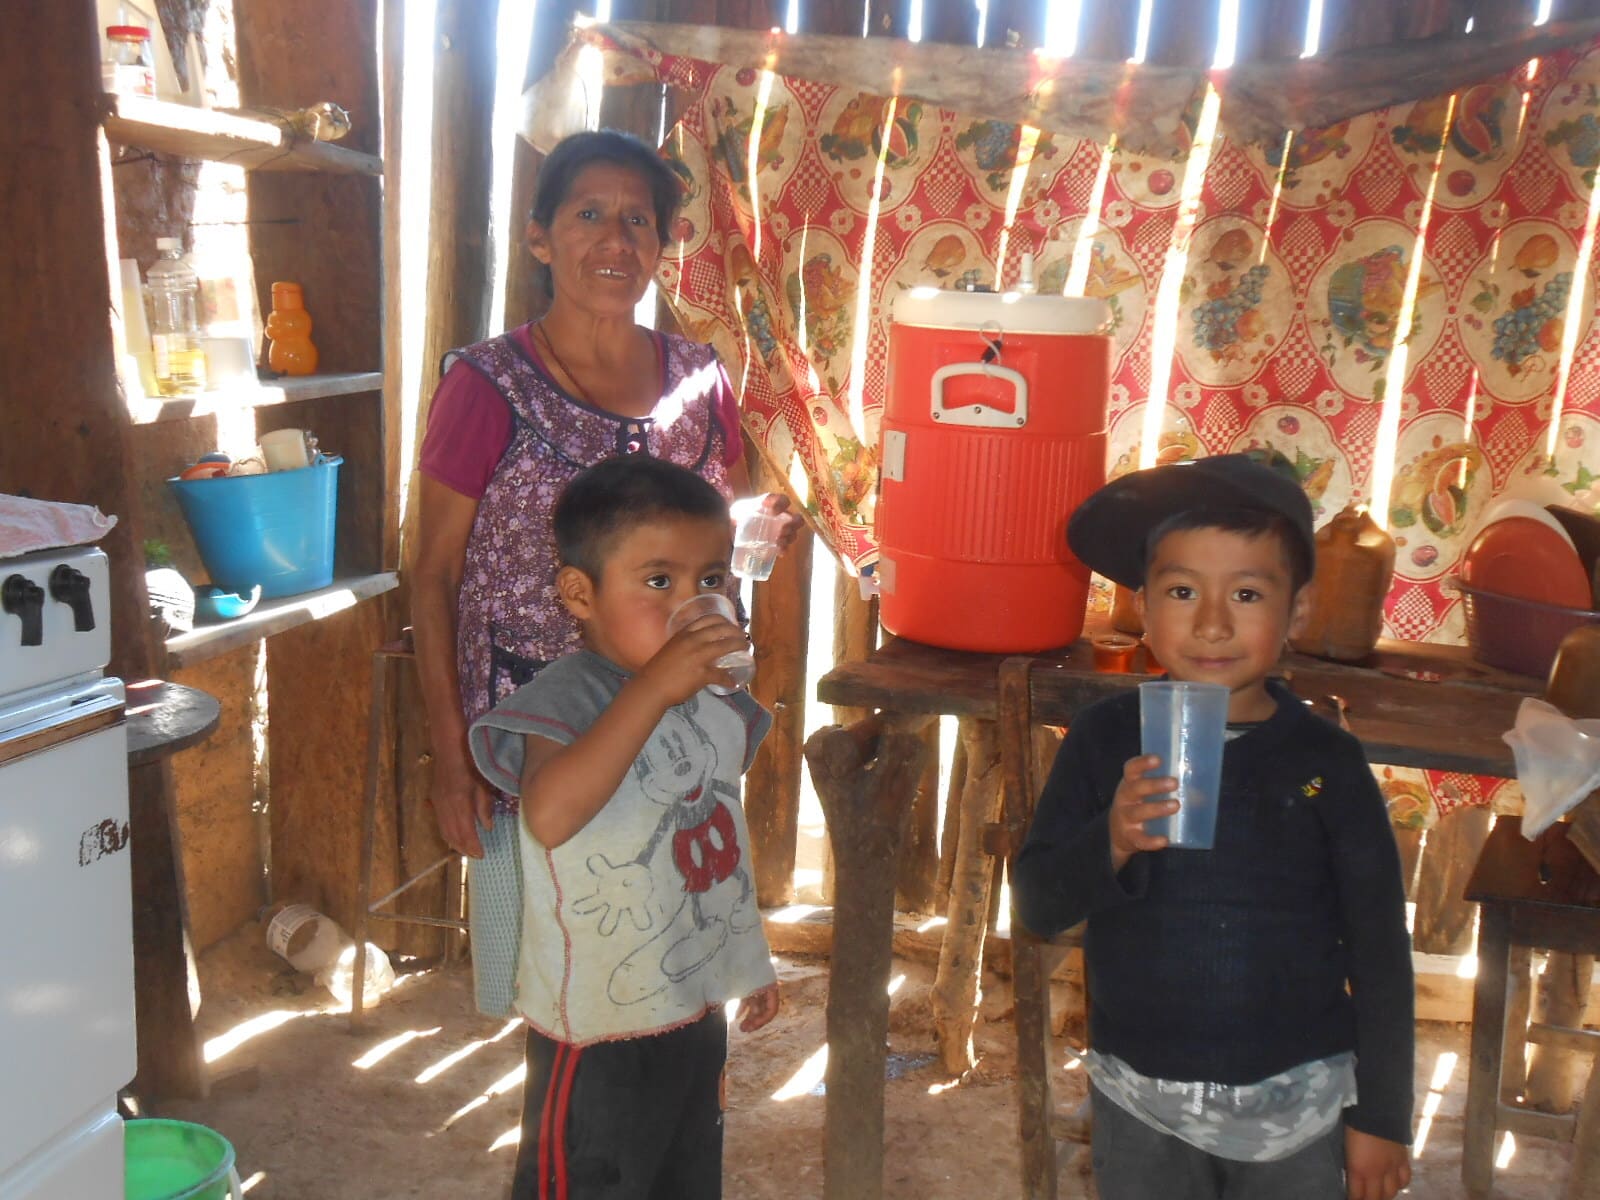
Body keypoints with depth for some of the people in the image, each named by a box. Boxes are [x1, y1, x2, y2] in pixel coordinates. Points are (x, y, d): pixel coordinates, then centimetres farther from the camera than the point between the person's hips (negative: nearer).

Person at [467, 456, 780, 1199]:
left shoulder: (716, 702, 2)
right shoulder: (564, 701, -23)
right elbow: (550, 816, -45)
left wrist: (751, 961, 23)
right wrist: (653, 688, -46)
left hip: (698, 1007, 8)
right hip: (601, 1028, -8)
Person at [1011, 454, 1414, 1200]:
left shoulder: (1327, 764, -10)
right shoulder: (1104, 740, -8)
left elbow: (1379, 948, -3)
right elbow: (1035, 904, -7)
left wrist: (1381, 1114, 1)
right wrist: (1110, 844, -26)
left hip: (1296, 1108, -1)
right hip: (1139, 1101, 1)